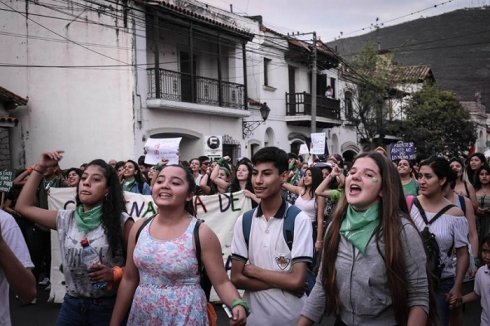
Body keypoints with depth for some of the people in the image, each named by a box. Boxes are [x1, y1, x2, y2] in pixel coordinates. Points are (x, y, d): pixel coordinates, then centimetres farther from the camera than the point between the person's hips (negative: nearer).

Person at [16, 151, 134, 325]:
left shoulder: (121, 222, -9)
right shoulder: (65, 219, 4)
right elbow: (23, 206, 9)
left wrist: (115, 273, -23)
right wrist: (40, 168, 7)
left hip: (107, 306, -4)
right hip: (72, 304, 4)